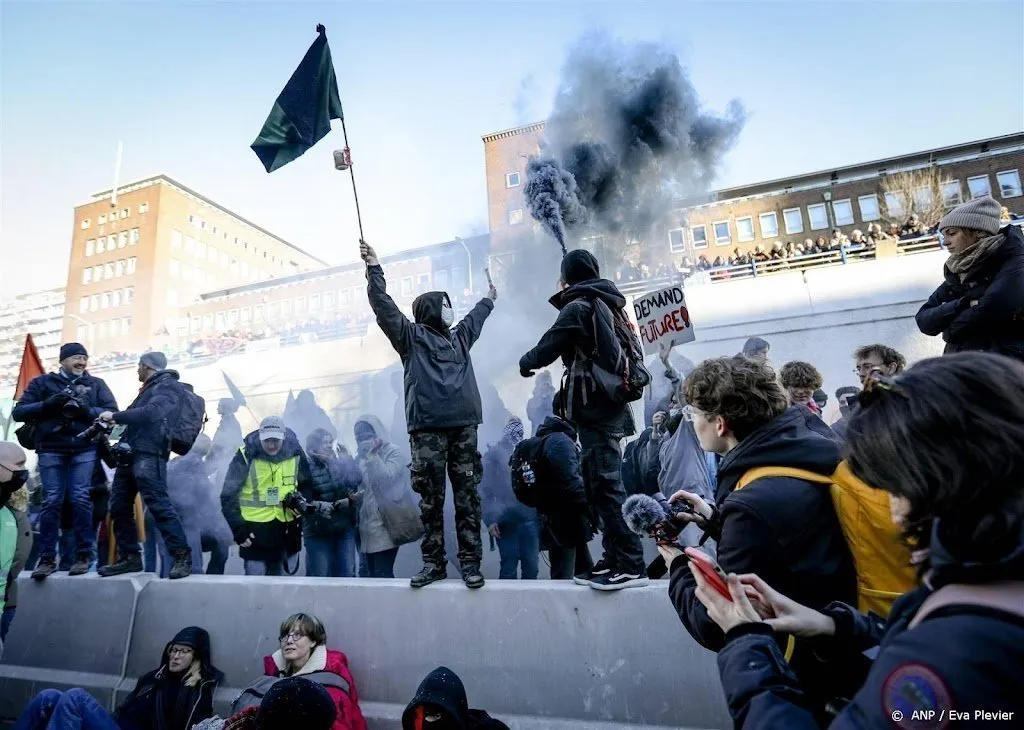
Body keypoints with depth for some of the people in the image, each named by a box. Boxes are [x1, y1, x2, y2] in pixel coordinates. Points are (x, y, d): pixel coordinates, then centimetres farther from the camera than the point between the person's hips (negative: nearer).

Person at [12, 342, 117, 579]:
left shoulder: (96, 384, 14)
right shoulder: (43, 382, 14)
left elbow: (112, 412, 3)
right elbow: (18, 412, 8)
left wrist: (88, 411, -14)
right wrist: (47, 405, -9)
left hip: (84, 449, 0)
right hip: (51, 449, 0)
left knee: (80, 499, -6)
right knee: (52, 501, -3)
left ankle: (84, 554, 3)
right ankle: (47, 558, 5)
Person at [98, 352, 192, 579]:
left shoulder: (166, 385, -4)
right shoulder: (150, 388, 26)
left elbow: (151, 413, -20)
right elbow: (137, 416, 22)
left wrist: (115, 416, -14)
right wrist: (112, 420, 9)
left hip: (148, 455, -10)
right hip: (130, 453, 10)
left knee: (159, 505, -14)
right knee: (119, 507, 9)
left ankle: (182, 557, -13)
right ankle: (129, 557, 17)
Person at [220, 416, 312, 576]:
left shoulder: (296, 453, -3)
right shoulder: (246, 456, -12)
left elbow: (307, 485, 10)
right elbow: (228, 495, -8)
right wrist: (238, 528, -14)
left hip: (287, 528, 3)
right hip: (254, 529, -3)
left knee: (279, 579, 15)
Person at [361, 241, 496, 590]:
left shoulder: (459, 337, 24)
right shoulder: (411, 336, 8)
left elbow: (476, 317, 43)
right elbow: (384, 307, -2)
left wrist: (489, 298, 59)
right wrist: (374, 268, -9)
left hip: (463, 426, 4)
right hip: (427, 428, -4)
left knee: (467, 497, 2)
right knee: (431, 499, 1)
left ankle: (470, 562, 8)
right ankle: (433, 562, 12)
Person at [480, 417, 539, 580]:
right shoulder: (494, 453, 5)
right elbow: (485, 490, 0)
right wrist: (490, 519, -9)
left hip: (530, 518, 2)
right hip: (505, 519, -2)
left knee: (531, 566, 5)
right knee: (509, 567, 1)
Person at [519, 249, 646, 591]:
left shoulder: (579, 306, -8)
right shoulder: (606, 305, 18)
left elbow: (549, 346, -6)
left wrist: (525, 364, 13)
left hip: (594, 406, -9)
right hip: (610, 403, 9)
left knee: (605, 484, -8)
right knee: (605, 483, 12)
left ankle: (630, 565, -5)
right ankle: (614, 559, 17)